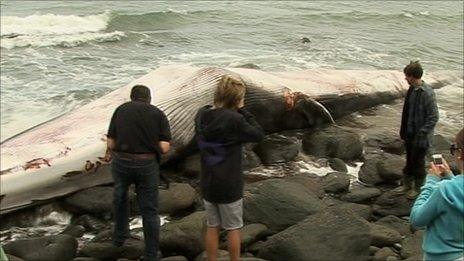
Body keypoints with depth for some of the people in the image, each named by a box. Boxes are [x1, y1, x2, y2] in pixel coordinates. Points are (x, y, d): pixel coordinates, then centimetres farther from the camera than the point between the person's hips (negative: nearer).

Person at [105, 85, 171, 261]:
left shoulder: (121, 110, 6)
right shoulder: (158, 114, 3)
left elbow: (111, 143, 3)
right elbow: (164, 148, -7)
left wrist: (111, 154, 24)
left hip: (121, 162, 1)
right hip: (147, 166, -1)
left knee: (120, 195, 31)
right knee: (149, 211, 12)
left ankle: (120, 235, 41)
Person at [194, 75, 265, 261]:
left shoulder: (201, 116, -4)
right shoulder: (234, 120, -22)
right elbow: (258, 134, -11)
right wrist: (242, 110, -9)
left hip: (208, 184, 5)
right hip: (230, 186, -5)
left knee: (212, 227, 16)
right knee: (233, 228, 11)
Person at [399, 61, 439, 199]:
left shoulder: (427, 93, -23)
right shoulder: (412, 89, 2)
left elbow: (434, 117, -21)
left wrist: (422, 133, -21)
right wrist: (403, 130, 13)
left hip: (421, 137, -7)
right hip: (409, 133, 7)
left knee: (418, 162, 8)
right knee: (409, 160, 21)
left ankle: (418, 188, 27)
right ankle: (407, 185, 37)